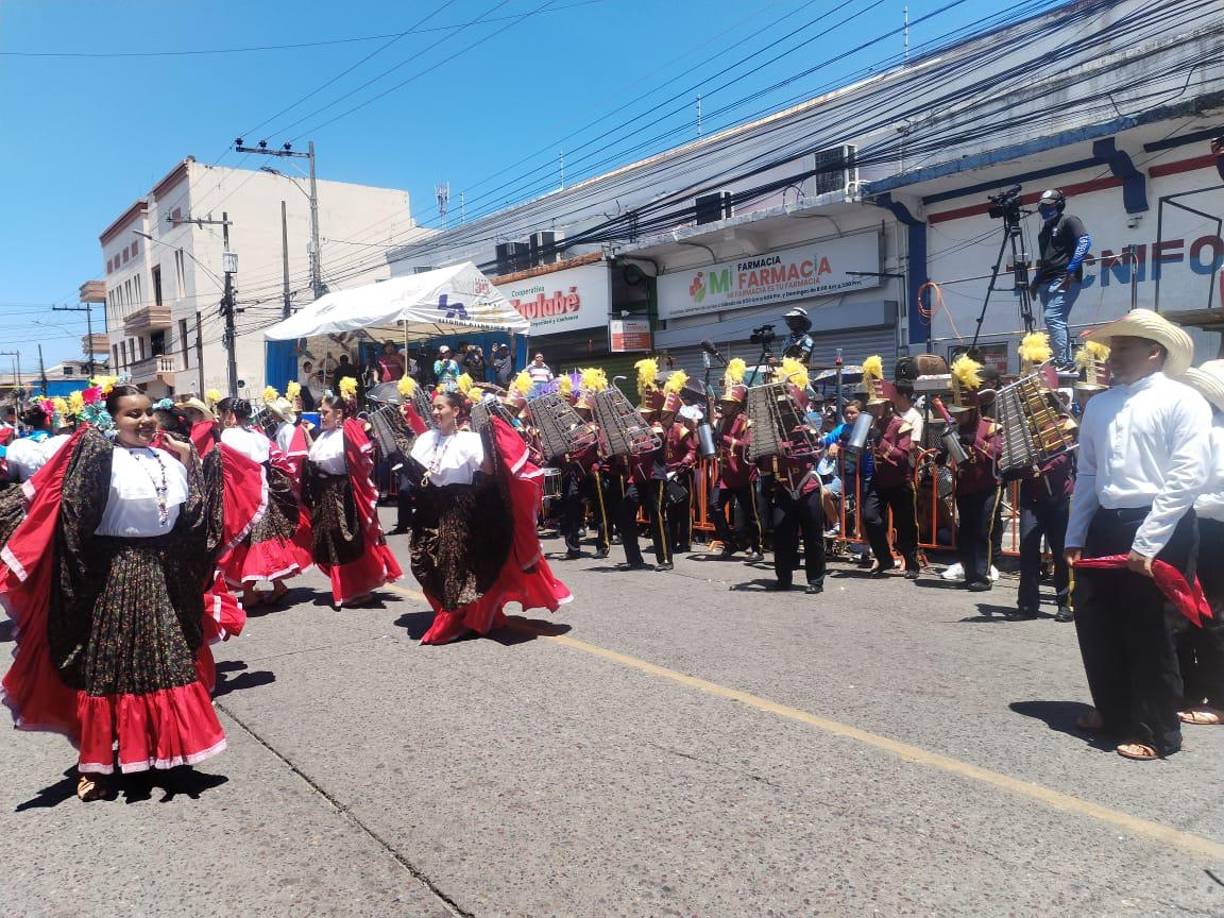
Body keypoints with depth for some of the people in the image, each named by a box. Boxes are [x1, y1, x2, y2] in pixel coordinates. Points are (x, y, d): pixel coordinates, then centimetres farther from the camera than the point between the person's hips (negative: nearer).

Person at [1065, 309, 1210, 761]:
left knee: (1148, 634, 2)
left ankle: (1157, 733, 19)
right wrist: (1075, 537, 12)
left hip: (1159, 530, -6)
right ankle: (1114, 712, 34)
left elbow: (1188, 477, -14)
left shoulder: (1183, 401, -7)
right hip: (1106, 525, 7)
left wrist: (1147, 543, -18)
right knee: (1095, 623, 13)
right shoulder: (1099, 405, 13)